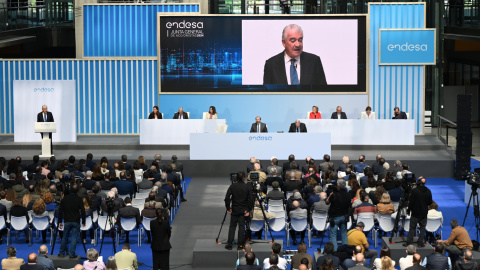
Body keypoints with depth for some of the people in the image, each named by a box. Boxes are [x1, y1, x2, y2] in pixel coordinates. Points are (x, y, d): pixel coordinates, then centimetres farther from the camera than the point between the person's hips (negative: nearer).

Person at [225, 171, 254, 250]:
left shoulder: (232, 186, -8)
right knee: (241, 226, 8)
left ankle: (229, 244, 6)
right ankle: (240, 244, 9)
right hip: (243, 210, 0)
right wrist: (248, 210, -2)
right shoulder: (247, 187, -7)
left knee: (232, 226, 10)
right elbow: (251, 199, -10)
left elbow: (227, 198, -12)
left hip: (234, 210, 0)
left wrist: (228, 208, -2)